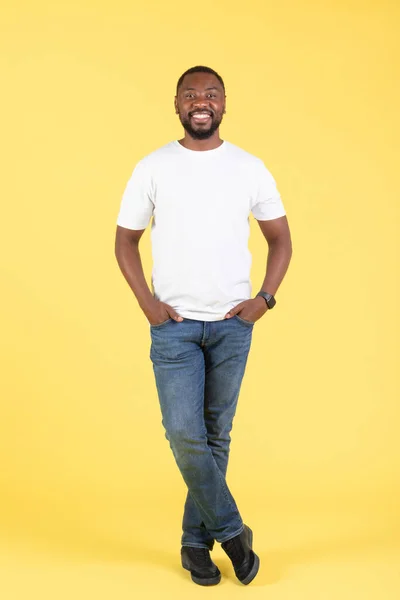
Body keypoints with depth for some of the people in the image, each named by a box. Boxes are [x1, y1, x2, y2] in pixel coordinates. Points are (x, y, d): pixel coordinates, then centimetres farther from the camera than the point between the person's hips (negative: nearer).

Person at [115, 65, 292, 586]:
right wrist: (147, 302, -5)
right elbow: (126, 240, 6)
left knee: (216, 436, 8)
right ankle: (232, 530, 12)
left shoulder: (249, 168, 3)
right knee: (185, 434, -8)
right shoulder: (153, 168, 1)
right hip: (174, 324, -1)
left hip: (232, 324, 1)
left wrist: (265, 298, -3)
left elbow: (280, 237, 10)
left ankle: (197, 540, 23)